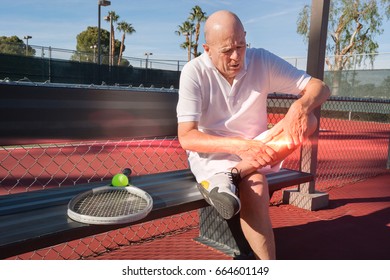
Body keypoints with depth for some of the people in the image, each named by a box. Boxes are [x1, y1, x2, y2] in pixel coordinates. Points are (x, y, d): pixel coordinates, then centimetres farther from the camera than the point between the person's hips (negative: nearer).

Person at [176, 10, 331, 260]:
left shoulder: (262, 61, -6)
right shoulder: (194, 72, -14)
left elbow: (320, 88, -7)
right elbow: (186, 138, -21)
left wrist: (300, 107, -31)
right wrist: (237, 145, -36)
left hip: (256, 149, 4)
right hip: (212, 154, -4)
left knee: (307, 119, -21)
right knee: (253, 186, -35)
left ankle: (227, 178, -31)